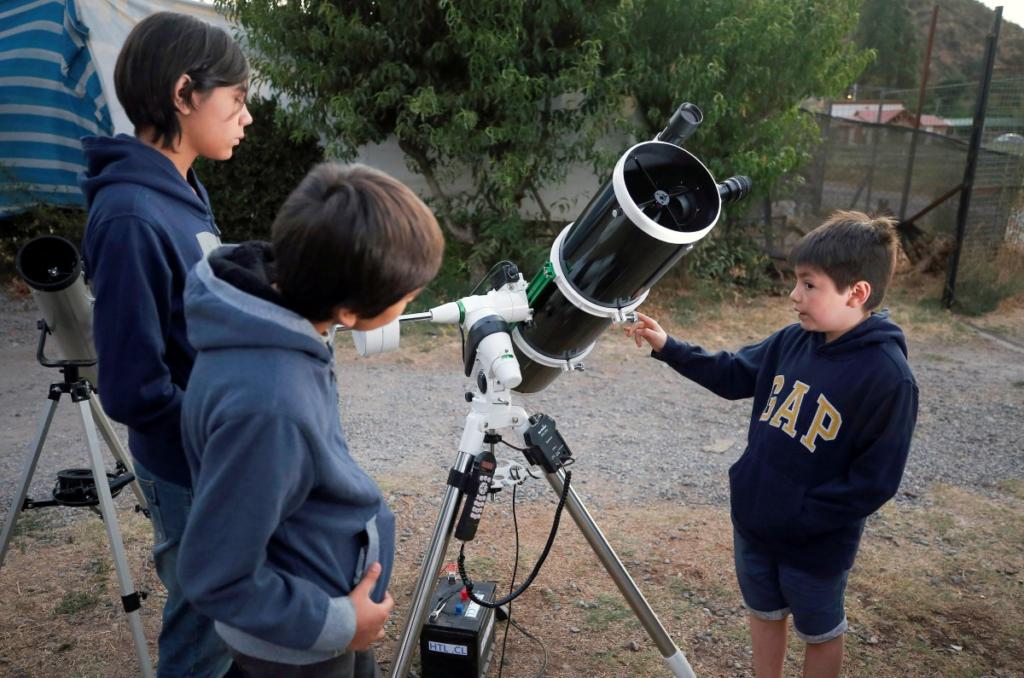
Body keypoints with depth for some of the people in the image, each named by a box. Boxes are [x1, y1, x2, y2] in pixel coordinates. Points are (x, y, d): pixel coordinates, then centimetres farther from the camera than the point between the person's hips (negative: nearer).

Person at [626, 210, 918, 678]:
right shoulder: (793, 341, -7)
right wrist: (667, 348, -3)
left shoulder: (888, 377, -25)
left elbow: (875, 482, -22)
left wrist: (800, 516, -21)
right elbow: (733, 375, 7)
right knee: (764, 613, 25)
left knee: (819, 632, 20)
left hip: (816, 544, -5)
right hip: (752, 521, 6)